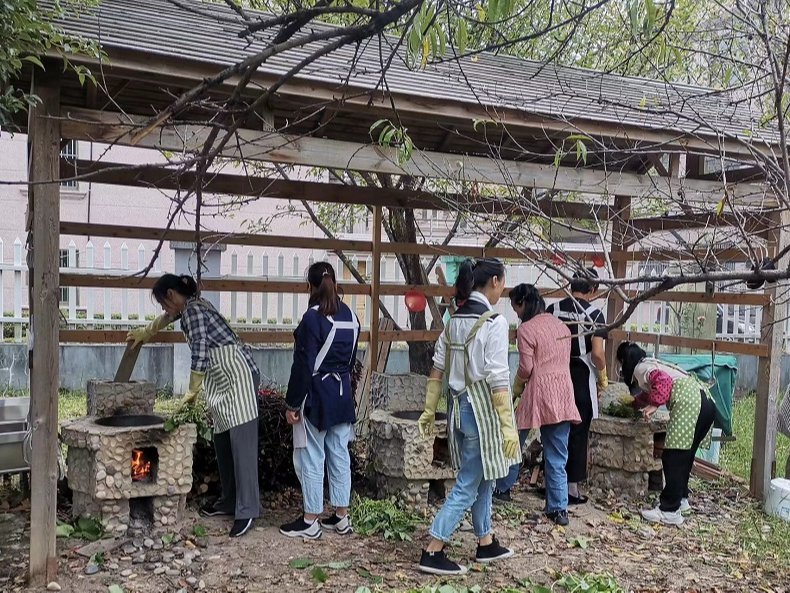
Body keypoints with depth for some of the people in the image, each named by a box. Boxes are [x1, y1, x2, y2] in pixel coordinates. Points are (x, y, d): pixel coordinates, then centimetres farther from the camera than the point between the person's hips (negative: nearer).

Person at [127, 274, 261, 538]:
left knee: (241, 443, -13)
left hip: (238, 375, -10)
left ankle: (247, 510, -15)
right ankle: (230, 501, 17)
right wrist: (144, 333, 59)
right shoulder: (189, 307, 19)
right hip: (222, 380, 10)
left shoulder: (193, 310, -10)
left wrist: (192, 392, -5)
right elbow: (167, 318, 42)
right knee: (222, 442, 10)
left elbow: (199, 355, -15)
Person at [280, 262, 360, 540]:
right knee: (340, 456, 12)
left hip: (316, 398, -7)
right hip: (343, 396, 7)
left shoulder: (313, 318, -16)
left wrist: (292, 404, -11)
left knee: (310, 459, 3)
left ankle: (310, 521, 10)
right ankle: (341, 517, 20)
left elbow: (303, 366, -17)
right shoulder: (350, 316, 5)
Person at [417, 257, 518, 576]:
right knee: (468, 484, 1)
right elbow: (498, 380, -19)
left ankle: (486, 543, 33)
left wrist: (429, 410, 14)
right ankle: (432, 552, 4)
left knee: (482, 479, 21)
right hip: (481, 408, -8)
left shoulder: (454, 320, 7)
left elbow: (437, 370, 8)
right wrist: (508, 426, -17)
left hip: (459, 405, 8)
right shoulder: (494, 323, -16)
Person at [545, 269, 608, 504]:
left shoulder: (553, 309, 0)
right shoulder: (594, 314, -8)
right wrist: (603, 378, 3)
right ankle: (572, 487, 11)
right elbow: (598, 354, -14)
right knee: (578, 433, 6)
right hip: (581, 377, -3)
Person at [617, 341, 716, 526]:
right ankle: (680, 498, 29)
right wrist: (635, 403, 62)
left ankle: (669, 511, -5)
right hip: (707, 403, 9)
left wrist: (654, 405, -13)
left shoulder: (640, 368, 4)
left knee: (673, 458, -6)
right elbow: (649, 393, 48)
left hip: (689, 404, -9)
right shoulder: (652, 364, 31)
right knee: (684, 457, 19)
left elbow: (663, 381, -16)